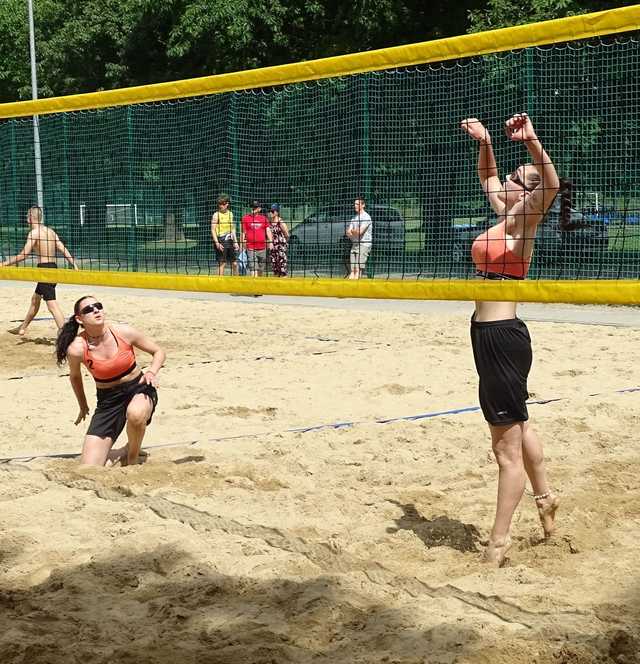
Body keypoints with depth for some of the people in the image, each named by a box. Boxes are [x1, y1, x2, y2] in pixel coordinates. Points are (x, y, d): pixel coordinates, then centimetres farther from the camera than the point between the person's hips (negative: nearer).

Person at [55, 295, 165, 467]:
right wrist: (83, 407, 20)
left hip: (138, 389, -1)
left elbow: (158, 352, 1)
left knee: (135, 414, -41)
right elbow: (75, 376, 9)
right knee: (88, 471, -10)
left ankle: (132, 457, -8)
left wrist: (152, 372, -19)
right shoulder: (77, 348, -15)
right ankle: (120, 454, 24)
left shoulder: (124, 332, -14)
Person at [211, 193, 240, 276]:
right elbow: (213, 230, -9)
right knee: (222, 263, -5)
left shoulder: (230, 214, 12)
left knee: (235, 263, 8)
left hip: (230, 241, 6)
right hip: (221, 242, -6)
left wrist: (235, 242, 14)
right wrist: (217, 243, -18)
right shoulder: (216, 215, -6)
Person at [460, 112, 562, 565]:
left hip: (502, 336, -10)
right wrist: (485, 143, 16)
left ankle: (499, 541, 4)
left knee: (507, 446, -2)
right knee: (516, 426, 26)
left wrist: (532, 143, -45)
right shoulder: (505, 215, 11)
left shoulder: (522, 221, -12)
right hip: (490, 334, 10)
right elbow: (487, 175, 30)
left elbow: (552, 185, -32)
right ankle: (545, 498, 44)